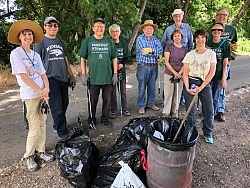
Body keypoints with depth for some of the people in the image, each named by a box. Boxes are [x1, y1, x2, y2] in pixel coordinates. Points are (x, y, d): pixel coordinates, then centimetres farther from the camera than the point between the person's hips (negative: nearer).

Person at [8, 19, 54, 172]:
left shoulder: (36, 54, 13)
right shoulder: (16, 53, -6)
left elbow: (43, 74, 10)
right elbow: (23, 77, -13)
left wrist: (47, 88, -9)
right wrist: (41, 91, -14)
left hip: (43, 93, 6)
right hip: (30, 95, -6)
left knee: (42, 124, 11)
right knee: (34, 128, -2)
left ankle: (40, 151, 26)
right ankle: (29, 156, 18)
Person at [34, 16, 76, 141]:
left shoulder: (60, 42, 20)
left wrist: (71, 76, 18)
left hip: (63, 78, 6)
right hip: (51, 78, -6)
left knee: (64, 104, 10)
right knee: (57, 107, -5)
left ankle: (57, 126, 29)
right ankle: (62, 133, 2)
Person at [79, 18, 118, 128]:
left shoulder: (109, 41, 8)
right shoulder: (87, 41, 4)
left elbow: (114, 59, 9)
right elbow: (83, 59, 4)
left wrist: (115, 74, 3)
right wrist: (83, 75, -2)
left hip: (108, 77, 2)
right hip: (93, 77, -1)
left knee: (107, 100, 9)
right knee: (93, 101, 8)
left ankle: (105, 119, 26)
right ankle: (91, 120, 26)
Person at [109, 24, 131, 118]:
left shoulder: (123, 42, 7)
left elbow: (127, 56, 9)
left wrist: (122, 64, -8)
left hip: (121, 68, 3)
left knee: (123, 89, 9)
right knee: (113, 91, 2)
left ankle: (124, 109, 21)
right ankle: (113, 110, 14)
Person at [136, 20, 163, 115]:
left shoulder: (155, 39, 12)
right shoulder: (140, 38, -1)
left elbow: (160, 50, -2)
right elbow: (143, 51, -15)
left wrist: (151, 50, -12)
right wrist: (155, 52, -6)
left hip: (154, 66, 5)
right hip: (143, 66, -4)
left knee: (152, 86, 12)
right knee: (142, 87, 0)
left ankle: (150, 103, 26)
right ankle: (141, 106, 10)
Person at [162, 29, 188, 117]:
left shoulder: (185, 49, 9)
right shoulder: (169, 47, -1)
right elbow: (166, 62, -6)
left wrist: (179, 73, -9)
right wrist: (175, 73, -12)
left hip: (180, 75, 3)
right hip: (169, 74, -3)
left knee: (177, 94, 9)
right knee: (168, 94, -1)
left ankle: (175, 112, 22)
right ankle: (166, 112, 11)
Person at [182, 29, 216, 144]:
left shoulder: (211, 53, 0)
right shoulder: (190, 54, 1)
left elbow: (212, 72, -3)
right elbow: (185, 73, -1)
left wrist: (201, 87, -11)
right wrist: (187, 88, -12)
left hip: (205, 83, 0)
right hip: (190, 82, 0)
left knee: (209, 110, 1)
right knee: (190, 110, 4)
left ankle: (208, 133, 23)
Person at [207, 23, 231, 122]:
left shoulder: (225, 44, -2)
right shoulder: (207, 44, 3)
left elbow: (225, 62, -3)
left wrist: (224, 78, -7)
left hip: (219, 75, -1)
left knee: (215, 99, 6)